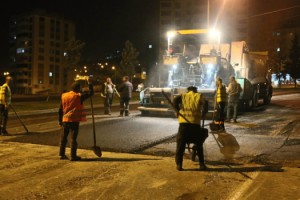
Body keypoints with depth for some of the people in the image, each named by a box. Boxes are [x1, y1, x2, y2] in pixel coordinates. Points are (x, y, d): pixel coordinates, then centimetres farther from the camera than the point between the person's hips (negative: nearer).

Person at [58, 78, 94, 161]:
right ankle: (73, 156, 4)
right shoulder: (79, 96, -9)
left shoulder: (64, 96, 6)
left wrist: (60, 120, 15)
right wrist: (89, 83, 1)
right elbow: (91, 93, -9)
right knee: (73, 138, 0)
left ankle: (62, 154, 22)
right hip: (74, 120, -5)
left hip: (65, 120, 5)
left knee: (63, 137, 15)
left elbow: (60, 110, 8)